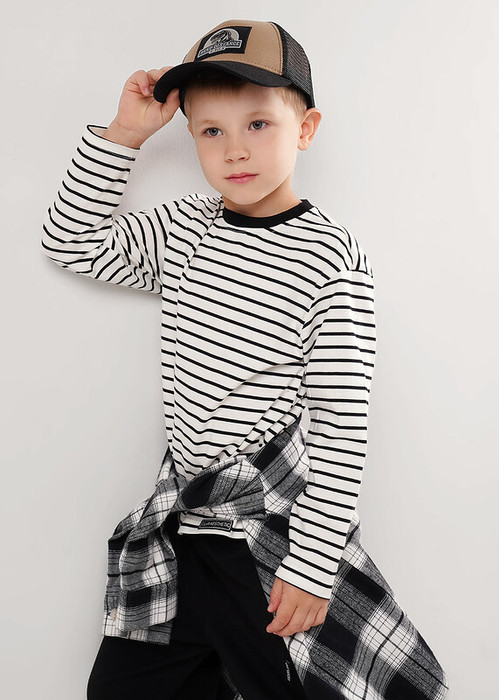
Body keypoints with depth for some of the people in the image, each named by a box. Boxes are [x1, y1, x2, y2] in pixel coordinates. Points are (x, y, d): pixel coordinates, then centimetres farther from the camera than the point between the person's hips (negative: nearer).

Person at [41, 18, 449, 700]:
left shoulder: (332, 260, -15)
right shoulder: (183, 226, 3)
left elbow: (341, 423, -15)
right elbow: (70, 241, 9)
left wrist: (313, 563, -15)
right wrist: (124, 133, -1)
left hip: (266, 523, -5)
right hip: (178, 512, 6)